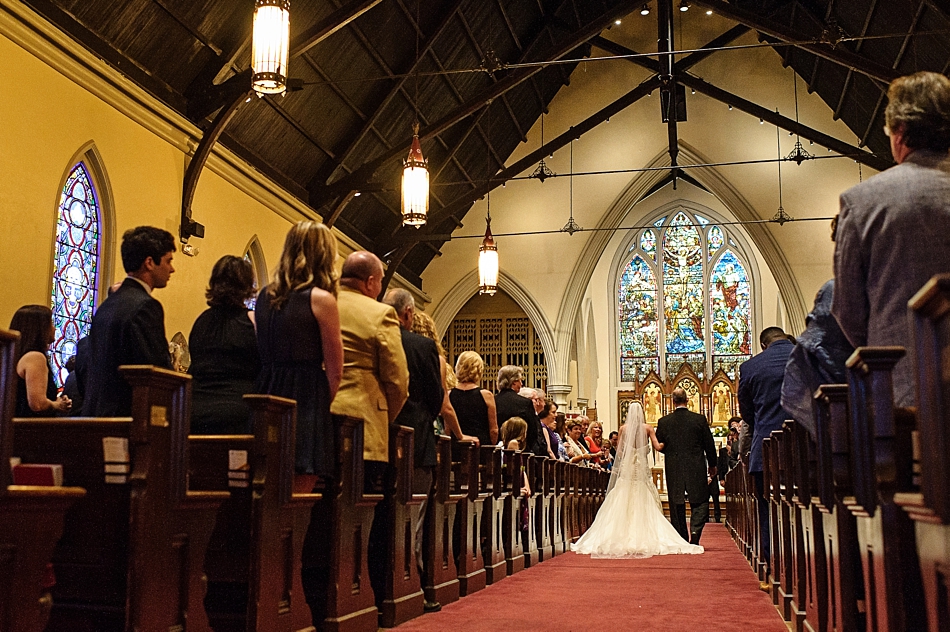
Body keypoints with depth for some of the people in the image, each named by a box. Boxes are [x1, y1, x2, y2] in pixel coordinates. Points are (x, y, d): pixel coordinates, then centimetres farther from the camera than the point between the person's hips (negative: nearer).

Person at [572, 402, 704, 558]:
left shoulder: (623, 428, 1)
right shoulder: (647, 428, -1)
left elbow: (619, 451, 2)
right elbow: (657, 446, -5)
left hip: (626, 468, 1)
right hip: (642, 468, 0)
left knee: (624, 501, 4)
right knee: (644, 501, 4)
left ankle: (624, 535, 2)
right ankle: (645, 536, -1)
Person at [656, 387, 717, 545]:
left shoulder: (664, 422, -4)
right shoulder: (699, 419, -4)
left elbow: (659, 446, 3)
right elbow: (709, 444, 2)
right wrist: (712, 465, 15)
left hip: (674, 470, 1)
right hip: (696, 469, -1)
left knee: (677, 506, 9)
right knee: (699, 503, 8)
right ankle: (695, 532, -12)